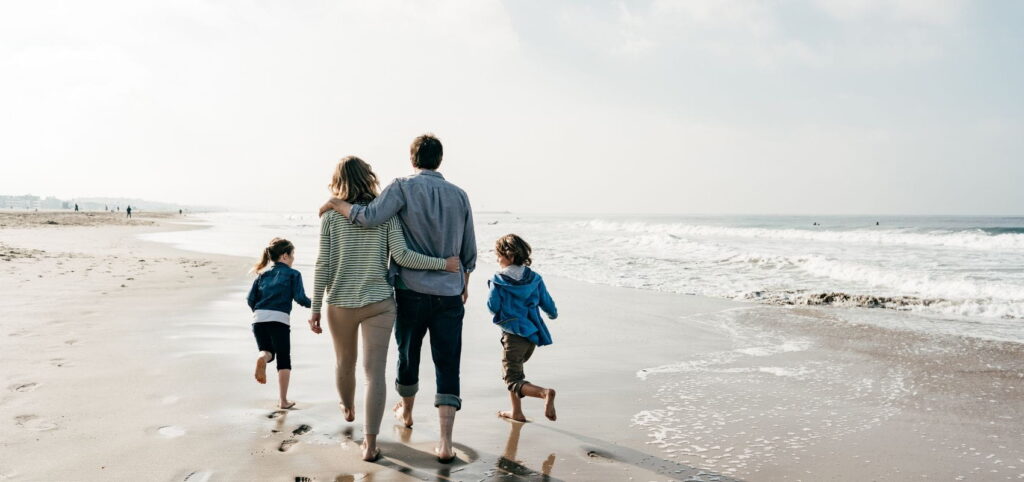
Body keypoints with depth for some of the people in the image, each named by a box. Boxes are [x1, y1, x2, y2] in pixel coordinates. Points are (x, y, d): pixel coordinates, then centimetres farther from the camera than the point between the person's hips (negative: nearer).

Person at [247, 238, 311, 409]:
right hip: (280, 319, -4)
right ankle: (283, 401, 9)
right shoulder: (293, 274, 7)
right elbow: (300, 298, -1)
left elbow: (250, 299, 14)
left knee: (267, 352, 21)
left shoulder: (263, 275, 20)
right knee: (284, 359, 9)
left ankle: (262, 357, -18)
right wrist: (311, 303, 19)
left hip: (258, 319, 4)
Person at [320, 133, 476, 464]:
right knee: (447, 366, 1)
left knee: (408, 356, 19)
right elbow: (469, 252, 10)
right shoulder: (459, 195, 5)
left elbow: (370, 217, -23)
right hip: (450, 295, 2)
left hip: (412, 292, -1)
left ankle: (406, 412, 43)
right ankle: (445, 442, -5)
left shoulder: (404, 187, -6)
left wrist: (335, 203, -7)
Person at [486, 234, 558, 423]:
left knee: (513, 380, -2)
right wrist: (553, 314, 30)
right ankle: (517, 412, 29)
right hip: (533, 333, 6)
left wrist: (492, 287, 11)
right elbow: (547, 303, 7)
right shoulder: (534, 278, 3)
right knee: (515, 370, 26)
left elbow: (493, 306, -10)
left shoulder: (498, 280, -11)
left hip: (513, 334, -6)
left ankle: (545, 393, -29)